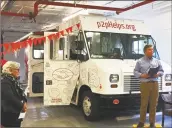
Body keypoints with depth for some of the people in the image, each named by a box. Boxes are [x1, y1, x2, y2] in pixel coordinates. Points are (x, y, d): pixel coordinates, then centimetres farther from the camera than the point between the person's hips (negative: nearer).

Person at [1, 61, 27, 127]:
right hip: (9, 114, -10)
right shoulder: (4, 81, -19)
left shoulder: (13, 80, 12)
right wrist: (21, 106, -18)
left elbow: (20, 92, 14)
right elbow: (10, 98, -28)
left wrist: (24, 102, -6)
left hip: (16, 113, 10)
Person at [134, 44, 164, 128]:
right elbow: (135, 72, 2)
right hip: (145, 84, -3)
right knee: (144, 104, -2)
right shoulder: (140, 61, 3)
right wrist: (142, 75, -15)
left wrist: (158, 74, -5)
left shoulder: (157, 61, 14)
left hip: (155, 84, 3)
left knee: (153, 104, 4)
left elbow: (161, 71, 16)